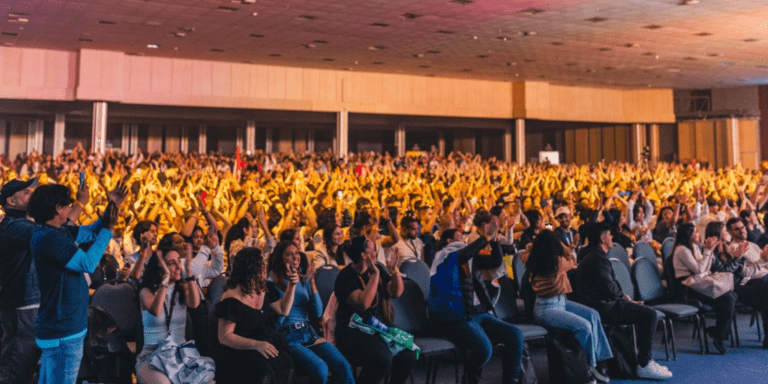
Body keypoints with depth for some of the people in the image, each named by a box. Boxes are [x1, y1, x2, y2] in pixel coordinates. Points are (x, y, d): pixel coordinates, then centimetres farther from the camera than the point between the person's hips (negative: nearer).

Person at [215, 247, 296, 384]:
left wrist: (291, 286, 8)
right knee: (264, 371, -35)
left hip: (266, 347, 6)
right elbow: (224, 337, -17)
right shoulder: (231, 300, -15)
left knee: (286, 364, -24)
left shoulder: (265, 289, 7)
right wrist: (256, 344, -28)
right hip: (238, 353, -6)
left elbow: (283, 310, 21)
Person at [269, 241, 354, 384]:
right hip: (288, 336, -5)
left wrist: (311, 282, -5)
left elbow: (318, 313, 4)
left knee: (343, 366, -19)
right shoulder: (273, 283, -4)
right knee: (320, 368, -30)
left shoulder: (304, 281, 12)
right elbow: (278, 320, -14)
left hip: (309, 333, 5)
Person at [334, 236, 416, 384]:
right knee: (382, 358, -32)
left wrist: (394, 269, -6)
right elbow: (363, 303, -25)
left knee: (408, 355, -18)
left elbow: (396, 292, 8)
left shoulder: (377, 268, 9)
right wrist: (375, 274, -23)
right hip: (353, 331, -6)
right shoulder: (346, 277, -11)